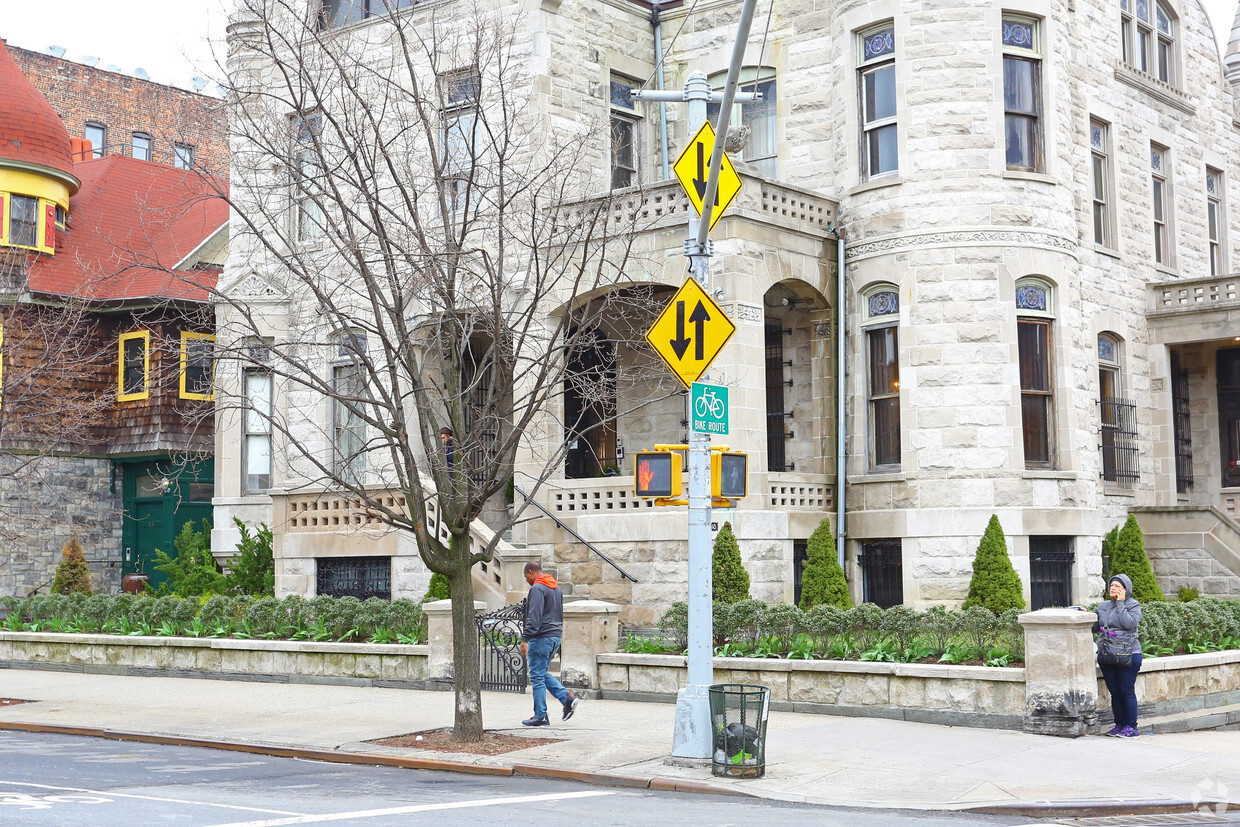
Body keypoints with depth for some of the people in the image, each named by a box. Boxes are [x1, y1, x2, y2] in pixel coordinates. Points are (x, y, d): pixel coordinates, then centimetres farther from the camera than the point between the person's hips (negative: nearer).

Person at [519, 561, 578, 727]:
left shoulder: (537, 588, -13)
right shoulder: (556, 587, 16)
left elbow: (534, 617, -21)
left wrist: (525, 639, -20)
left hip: (542, 637, -9)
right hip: (556, 636, 9)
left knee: (537, 677, -1)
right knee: (542, 674, 18)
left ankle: (540, 717, 2)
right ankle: (568, 698, 3)